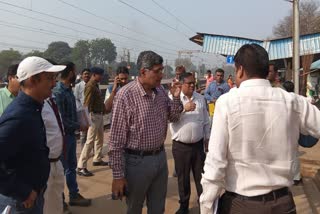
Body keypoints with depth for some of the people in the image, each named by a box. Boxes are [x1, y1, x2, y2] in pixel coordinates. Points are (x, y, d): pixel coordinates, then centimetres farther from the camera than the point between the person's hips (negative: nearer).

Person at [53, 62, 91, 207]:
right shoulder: (58, 92, -21)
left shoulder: (68, 89, 7)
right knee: (62, 168, 6)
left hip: (71, 134, 9)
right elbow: (61, 119, -22)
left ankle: (74, 195, 31)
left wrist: (79, 125, 2)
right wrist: (79, 127, -12)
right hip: (63, 135, -8)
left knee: (71, 166, 17)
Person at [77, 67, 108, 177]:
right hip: (94, 115, -10)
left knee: (99, 138, 20)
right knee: (90, 141, -10)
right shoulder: (90, 86, -16)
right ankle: (81, 167, -5)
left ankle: (97, 159, 34)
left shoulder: (96, 85, 14)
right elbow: (87, 104, -21)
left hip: (100, 115, 10)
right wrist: (88, 118, -23)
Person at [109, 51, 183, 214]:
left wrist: (176, 98, -6)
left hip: (160, 157, 6)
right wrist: (118, 175, -14)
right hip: (137, 161, -5)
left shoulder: (160, 90, 0)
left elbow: (173, 117, 14)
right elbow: (116, 139, -17)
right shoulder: (125, 95, -19)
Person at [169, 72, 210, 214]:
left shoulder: (200, 98, 5)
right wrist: (184, 109, -30)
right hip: (180, 146, -2)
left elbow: (206, 121, 11)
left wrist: (207, 138, 12)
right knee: (183, 177, 13)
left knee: (201, 175, 12)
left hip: (198, 144, 2)